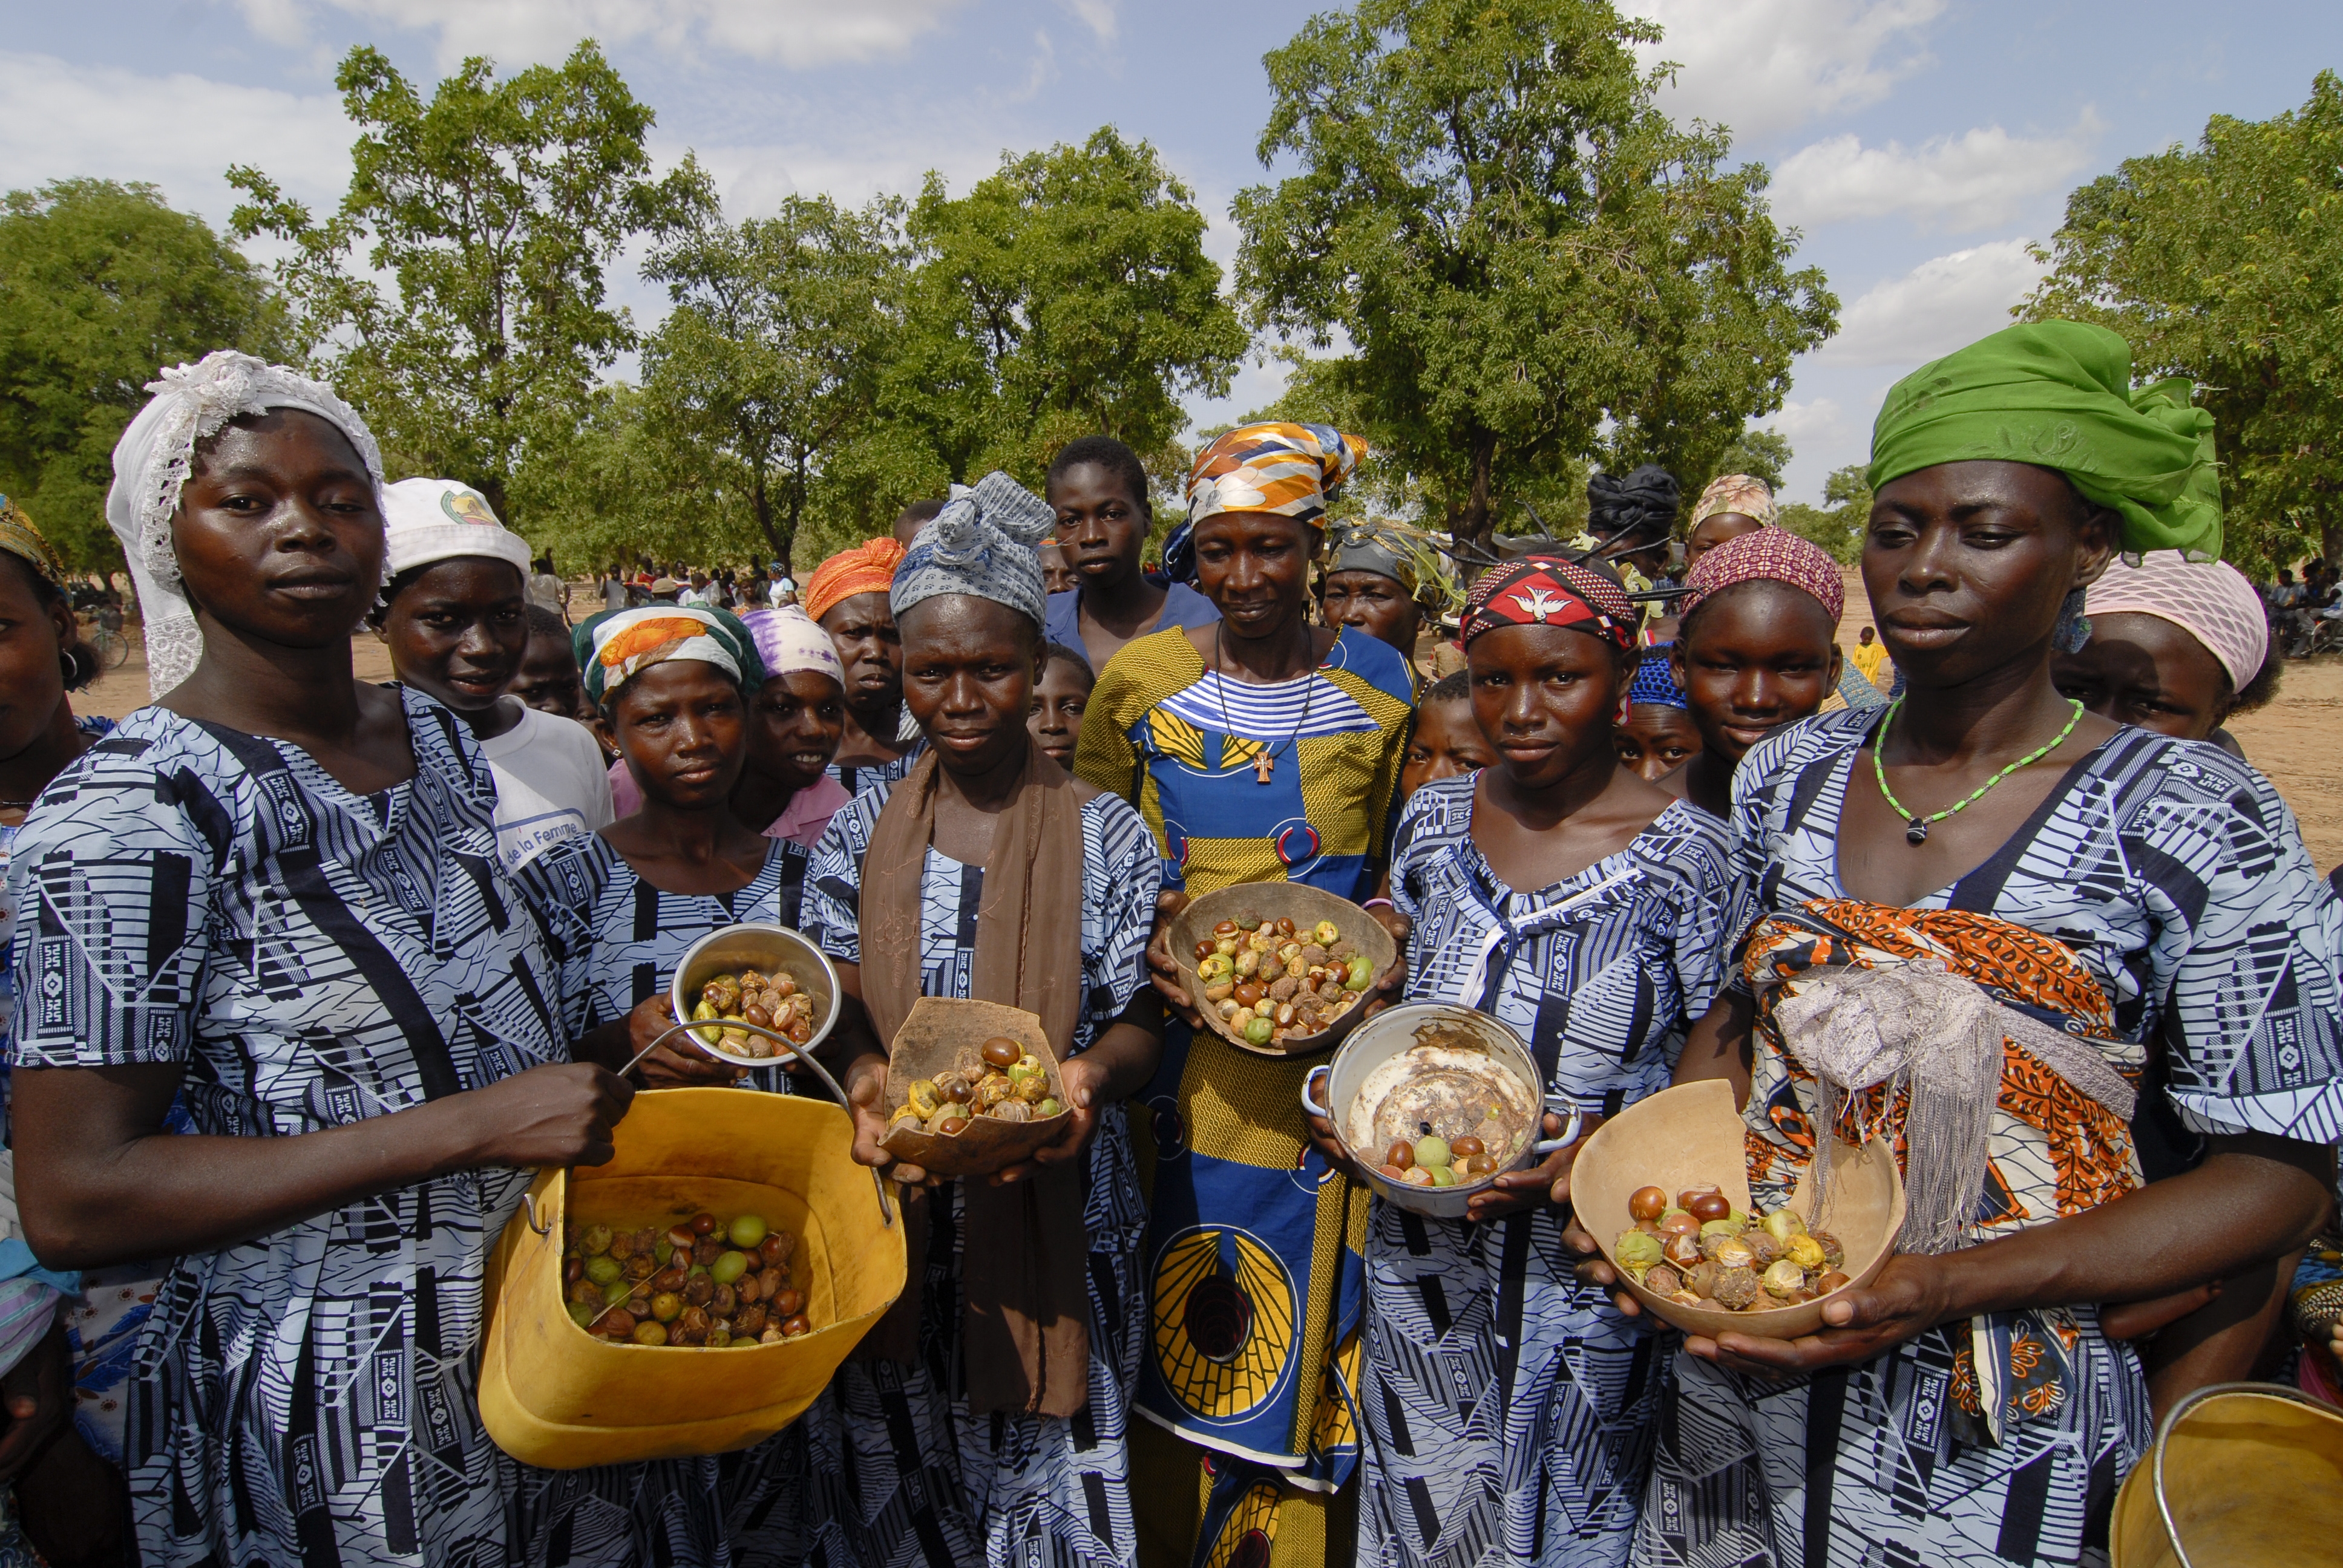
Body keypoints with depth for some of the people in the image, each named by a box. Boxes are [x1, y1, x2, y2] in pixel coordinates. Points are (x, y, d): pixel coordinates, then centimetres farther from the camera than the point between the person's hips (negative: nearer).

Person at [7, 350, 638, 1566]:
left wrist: (619, 1069, -2)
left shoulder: (441, 741, 3)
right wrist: (474, 1124, -26)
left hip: (530, 1336, 7)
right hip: (320, 1418, -6)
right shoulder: (133, 806, -19)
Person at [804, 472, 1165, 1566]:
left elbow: (1140, 1018, -3)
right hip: (899, 1204, 2)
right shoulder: (861, 833, 1)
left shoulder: (1108, 837, -5)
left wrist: (1087, 1076, -25)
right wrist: (864, 1076, -20)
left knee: (1048, 1471, 11)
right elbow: (835, 1006, 1)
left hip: (1055, 1211, -2)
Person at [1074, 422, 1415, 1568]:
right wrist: (1141, 946, -9)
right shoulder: (1139, 680, 0)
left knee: (1300, 1320, 9)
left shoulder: (1378, 683, 1)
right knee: (1172, 1315, 10)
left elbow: (1399, 858, 11)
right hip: (1177, 1042, 1)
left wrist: (1386, 922, -9)